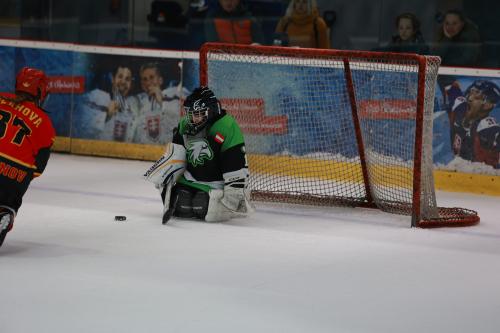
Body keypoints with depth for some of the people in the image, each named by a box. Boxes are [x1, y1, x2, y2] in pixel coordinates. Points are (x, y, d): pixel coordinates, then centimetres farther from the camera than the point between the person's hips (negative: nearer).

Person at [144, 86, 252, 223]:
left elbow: (236, 163, -23)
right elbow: (175, 154, 14)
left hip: (216, 183, -6)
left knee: (202, 209, -25)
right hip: (190, 180, 6)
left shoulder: (227, 127, -22)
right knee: (181, 207, -13)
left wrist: (234, 193, -25)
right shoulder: (186, 124, 1)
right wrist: (160, 176, 9)